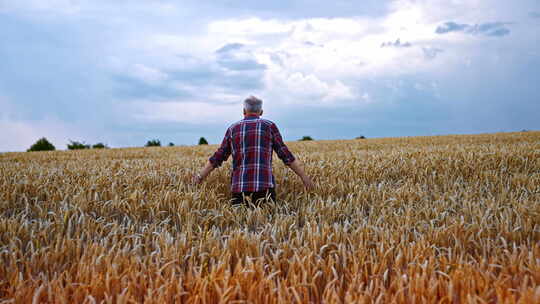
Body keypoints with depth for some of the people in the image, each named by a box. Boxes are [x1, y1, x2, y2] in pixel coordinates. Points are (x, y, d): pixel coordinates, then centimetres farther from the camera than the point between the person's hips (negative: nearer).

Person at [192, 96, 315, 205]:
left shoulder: (233, 128, 13)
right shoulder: (269, 126, 6)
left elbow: (218, 157, 14)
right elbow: (285, 154, 3)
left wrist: (200, 176, 25)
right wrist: (304, 176, 8)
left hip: (239, 186, 2)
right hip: (264, 186, -2)